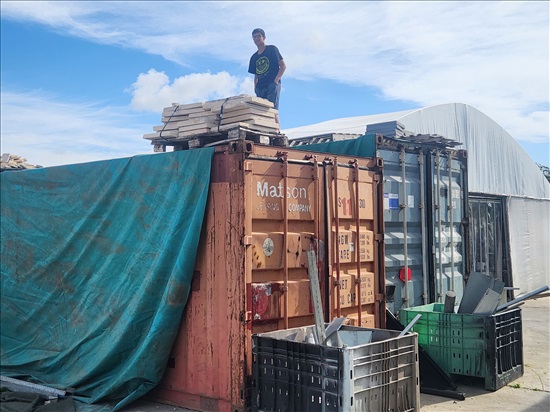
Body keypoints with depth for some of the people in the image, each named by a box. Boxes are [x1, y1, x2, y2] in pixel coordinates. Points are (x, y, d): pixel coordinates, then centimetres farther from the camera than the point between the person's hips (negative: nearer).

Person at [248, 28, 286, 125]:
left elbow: (283, 66, 1)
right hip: (260, 87, 6)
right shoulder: (254, 57, 22)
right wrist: (255, 88, 7)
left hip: (272, 85, -6)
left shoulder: (272, 49, 7)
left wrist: (276, 80, -10)